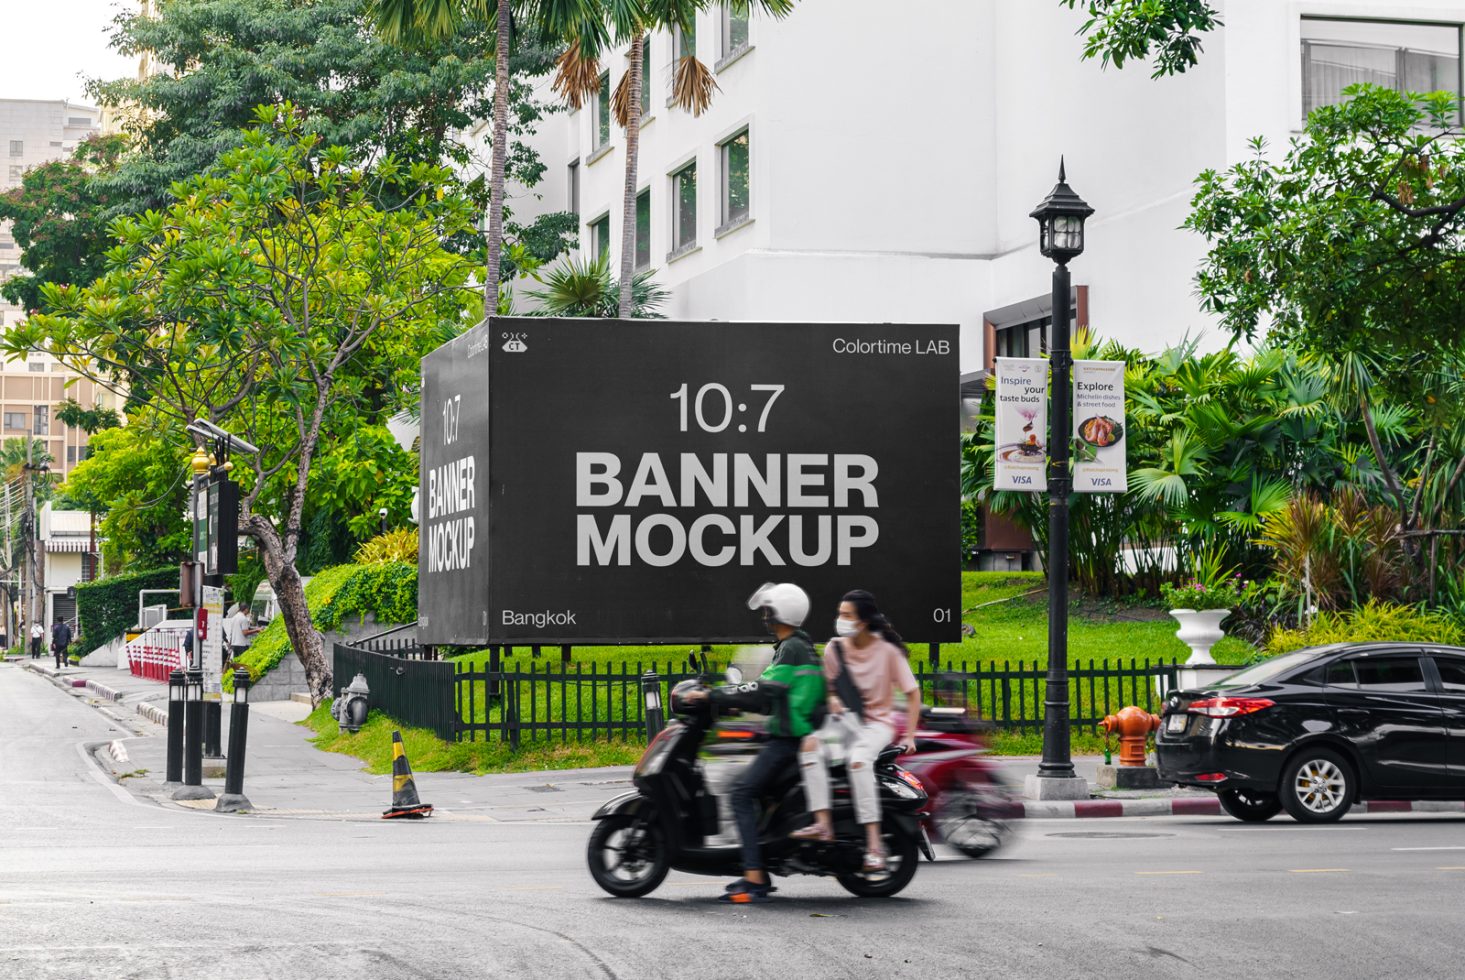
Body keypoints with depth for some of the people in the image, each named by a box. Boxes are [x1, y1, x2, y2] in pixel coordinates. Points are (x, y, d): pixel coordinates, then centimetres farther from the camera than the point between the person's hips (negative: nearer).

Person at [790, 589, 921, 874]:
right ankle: (822, 823, -31)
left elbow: (913, 693, -4)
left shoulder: (888, 650, -8)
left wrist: (909, 736, -13)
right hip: (845, 719, 4)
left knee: (858, 759, -37)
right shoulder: (834, 648, 3)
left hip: (878, 723, -4)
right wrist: (833, 699, -9)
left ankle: (874, 843, -35)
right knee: (810, 744, -28)